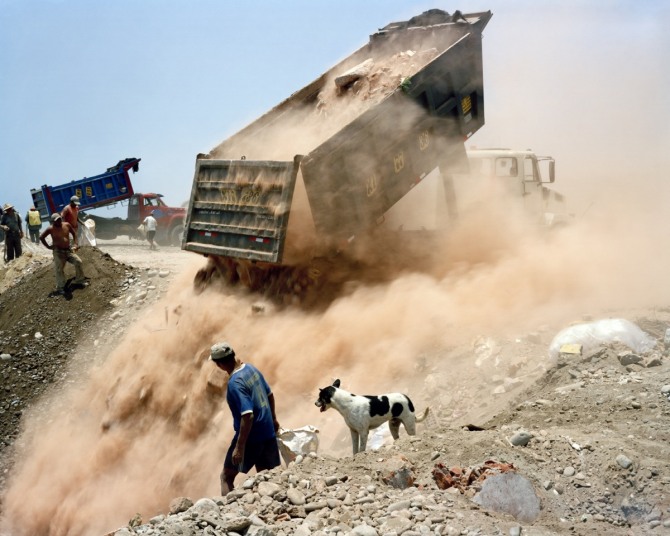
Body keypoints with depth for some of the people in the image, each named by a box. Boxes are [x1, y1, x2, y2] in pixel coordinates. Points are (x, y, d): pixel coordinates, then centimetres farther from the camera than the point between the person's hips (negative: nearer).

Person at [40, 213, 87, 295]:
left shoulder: (67, 225, -1)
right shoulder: (51, 229, -12)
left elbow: (73, 233, 15)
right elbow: (41, 237, -6)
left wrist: (75, 243, 7)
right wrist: (48, 246, -7)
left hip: (68, 250, 4)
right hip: (58, 252, -4)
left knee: (78, 262, -2)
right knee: (59, 269, -5)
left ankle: (80, 280, 15)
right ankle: (60, 287, 7)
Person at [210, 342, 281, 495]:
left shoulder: (235, 383, -23)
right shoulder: (251, 368, 3)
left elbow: (247, 416, -28)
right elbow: (270, 395, 16)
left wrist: (240, 446, -25)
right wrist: (273, 419, 30)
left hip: (251, 437, -8)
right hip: (268, 432, 8)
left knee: (226, 477, 6)